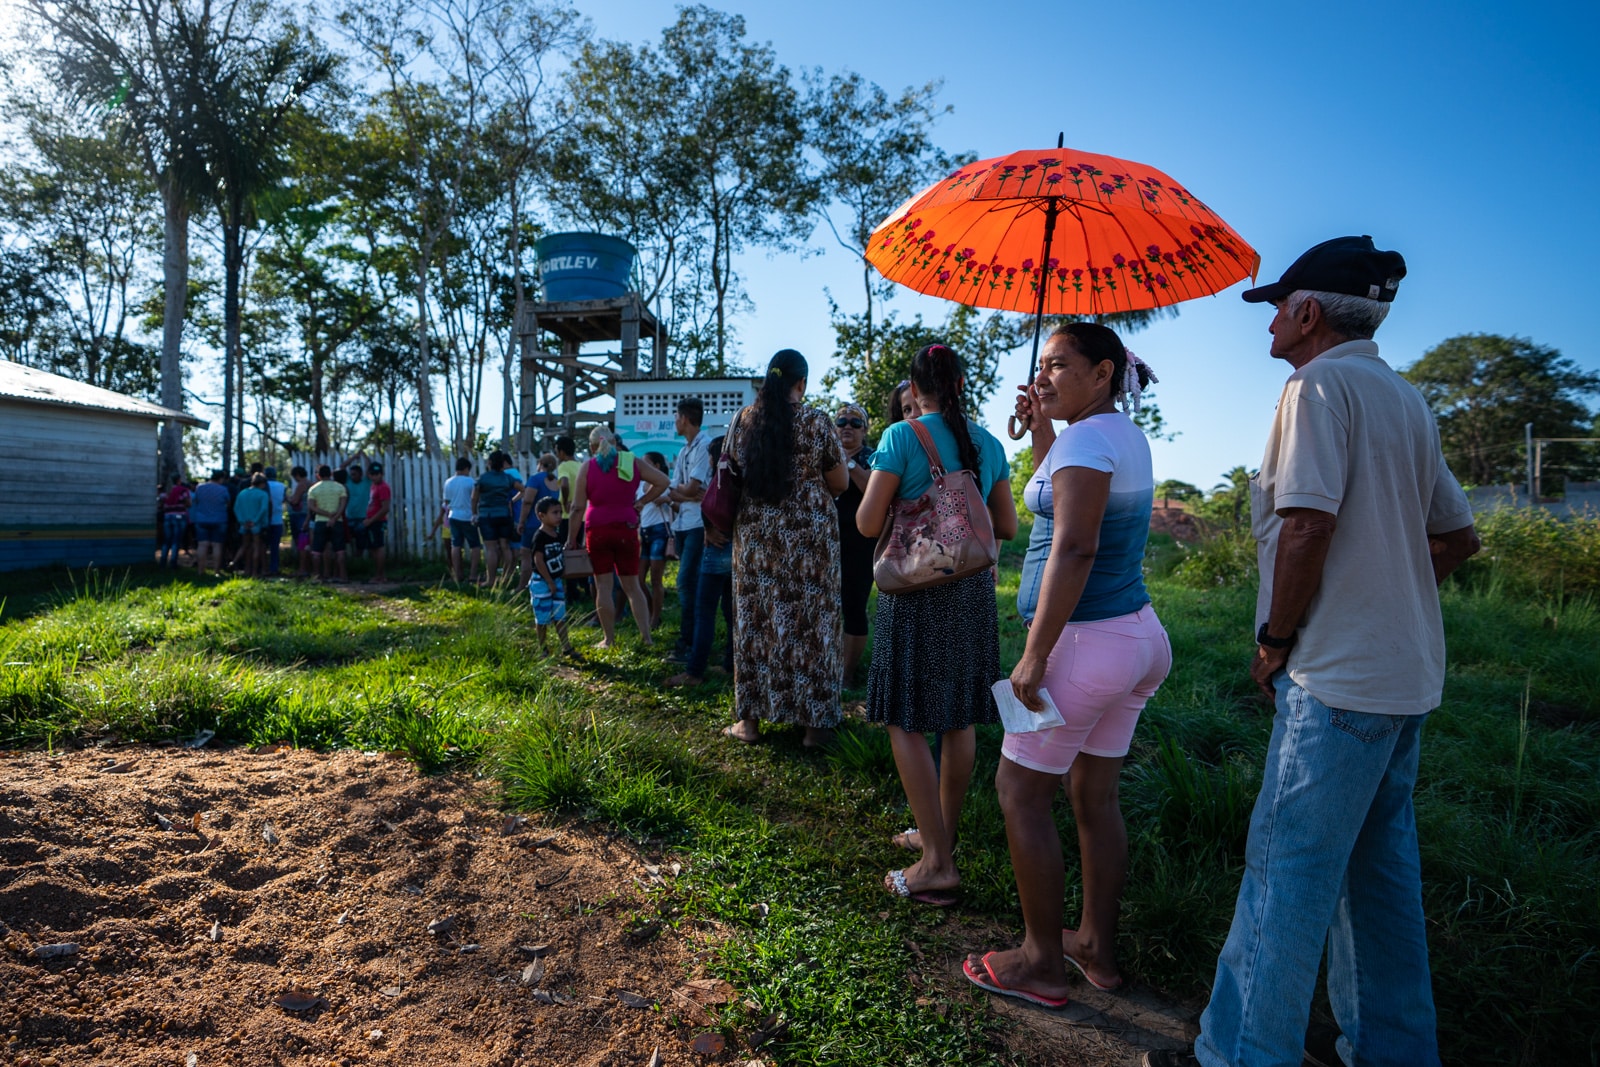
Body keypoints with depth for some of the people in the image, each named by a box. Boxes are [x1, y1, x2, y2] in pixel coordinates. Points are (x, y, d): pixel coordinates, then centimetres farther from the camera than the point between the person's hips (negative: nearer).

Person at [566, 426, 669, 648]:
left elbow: (578, 507, -4)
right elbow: (662, 482, 0)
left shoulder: (587, 467, -1)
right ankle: (645, 634, 2)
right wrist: (641, 501, 4)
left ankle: (609, 639, 7)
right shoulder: (632, 462, 4)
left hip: (597, 530, -2)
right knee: (632, 585, 9)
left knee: (603, 586, 4)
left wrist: (571, 538, 2)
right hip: (626, 529, 2)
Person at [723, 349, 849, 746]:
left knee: (756, 619, 9)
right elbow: (839, 483, -1)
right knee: (810, 621, 4)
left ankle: (749, 719, 16)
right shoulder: (817, 422, -7)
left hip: (755, 534, 3)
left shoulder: (742, 420, 2)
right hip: (810, 534, -3)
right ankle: (814, 721, 11)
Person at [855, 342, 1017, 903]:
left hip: (918, 591, -6)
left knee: (905, 721, 1)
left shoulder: (901, 437, -10)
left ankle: (937, 863, 0)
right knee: (961, 720, 14)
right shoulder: (988, 443, 6)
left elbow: (868, 524, -12)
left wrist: (887, 498, 8)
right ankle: (943, 833, 31)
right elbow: (1007, 527, 11)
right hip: (973, 590, 6)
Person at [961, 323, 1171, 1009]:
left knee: (1020, 792, 3)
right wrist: (1044, 430, 18)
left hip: (1088, 641, -9)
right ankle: (1098, 948, 29)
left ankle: (1042, 963, 14)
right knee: (1094, 795, 17)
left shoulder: (1087, 436, -16)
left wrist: (1036, 653, -25)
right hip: (1139, 636, 10)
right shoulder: (1126, 434, 12)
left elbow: (1075, 549, -26)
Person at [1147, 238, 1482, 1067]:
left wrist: (1276, 639, -11)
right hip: (1406, 671, 10)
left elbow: (1308, 525, -21)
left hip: (1339, 676, -9)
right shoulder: (1404, 398, 17)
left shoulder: (1319, 384, -11)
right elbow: (1457, 536, 20)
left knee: (1286, 872, -2)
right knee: (1381, 868, 17)